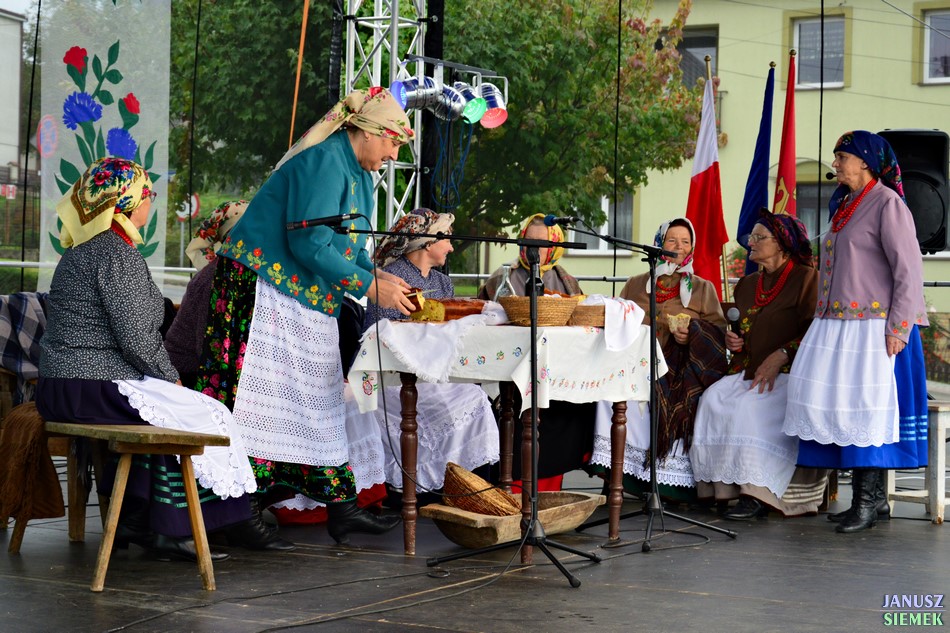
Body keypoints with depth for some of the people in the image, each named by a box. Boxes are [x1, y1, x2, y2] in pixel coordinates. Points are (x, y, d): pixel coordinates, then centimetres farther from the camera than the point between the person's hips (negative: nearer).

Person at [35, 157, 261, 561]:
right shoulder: (117, 254, -15)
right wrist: (172, 379, -2)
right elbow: (137, 340, -19)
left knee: (163, 409, 23)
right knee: (206, 416, -1)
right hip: (95, 390, -10)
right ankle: (168, 531, 6)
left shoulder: (81, 250, 17)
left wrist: (164, 379, 18)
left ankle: (133, 521, 20)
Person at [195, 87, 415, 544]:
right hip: (262, 293, -10)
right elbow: (310, 247, -24)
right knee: (263, 401, -12)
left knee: (318, 402, 9)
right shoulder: (323, 163, -17)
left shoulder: (358, 172, 15)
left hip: (308, 302, 10)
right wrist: (369, 288, -19)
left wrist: (379, 276, 3)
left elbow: (349, 247, 21)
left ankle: (340, 508, 11)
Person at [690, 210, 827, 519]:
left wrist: (780, 356, -21)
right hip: (746, 372, 7)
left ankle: (756, 493, -31)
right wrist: (730, 339, 10)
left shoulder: (806, 278, -3)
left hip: (789, 375, -7)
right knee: (713, 399, -22)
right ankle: (725, 486, -25)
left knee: (750, 407, -33)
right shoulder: (746, 285, 20)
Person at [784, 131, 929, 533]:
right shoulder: (844, 205, 18)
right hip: (836, 326, 8)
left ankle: (869, 500, -1)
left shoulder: (887, 204, -8)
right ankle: (870, 498, 10)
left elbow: (909, 270, -13)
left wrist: (898, 327, -18)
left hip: (873, 328, -8)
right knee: (838, 405, 4)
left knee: (866, 408, -7)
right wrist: (822, 324, 18)